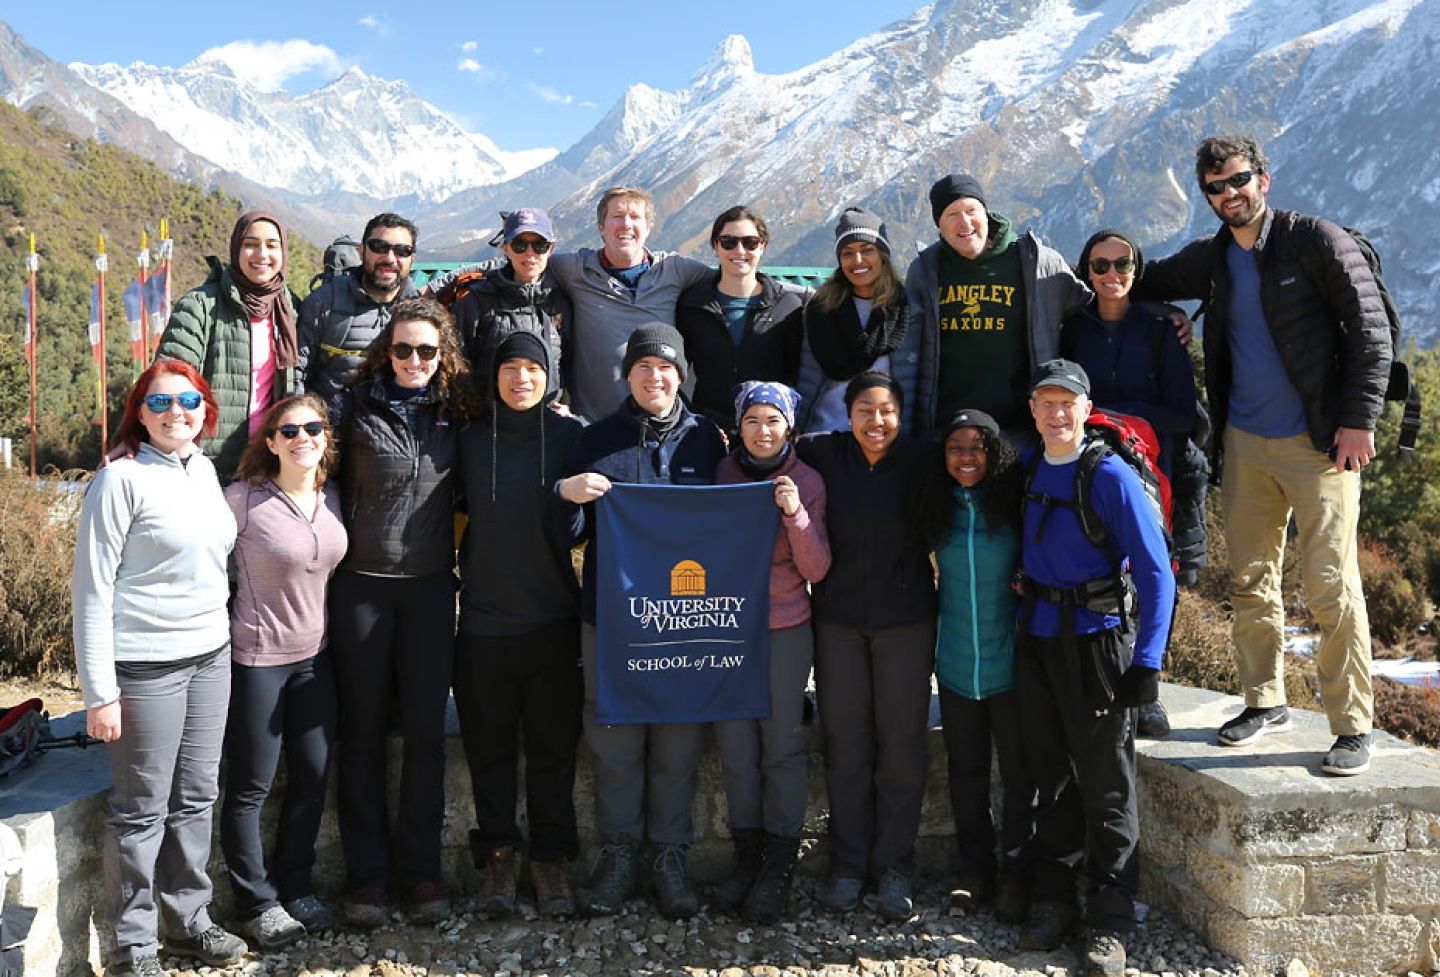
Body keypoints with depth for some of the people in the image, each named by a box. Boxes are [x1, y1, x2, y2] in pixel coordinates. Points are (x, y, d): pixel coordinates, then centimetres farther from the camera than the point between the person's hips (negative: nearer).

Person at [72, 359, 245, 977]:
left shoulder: (205, 470, 8)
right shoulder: (122, 479, -12)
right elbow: (92, 590, -12)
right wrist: (99, 692, -15)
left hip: (210, 657, 6)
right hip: (145, 665, -6)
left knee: (195, 799, 14)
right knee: (142, 810, 5)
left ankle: (187, 920, 30)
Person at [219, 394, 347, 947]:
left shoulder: (331, 500, 2)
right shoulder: (243, 499, -15)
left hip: (313, 654, 6)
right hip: (256, 657, -6)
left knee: (313, 776, 12)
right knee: (250, 787, 6)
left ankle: (294, 885, 30)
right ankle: (257, 903, 22)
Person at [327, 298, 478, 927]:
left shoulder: (455, 414, 6)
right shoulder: (356, 408, -1)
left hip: (431, 586, 2)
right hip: (362, 585, -1)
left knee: (426, 729, 4)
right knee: (363, 729, 6)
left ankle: (420, 870, 16)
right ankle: (366, 874, 16)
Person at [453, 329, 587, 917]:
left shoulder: (572, 436, 1)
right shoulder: (472, 440, 5)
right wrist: (462, 574, 2)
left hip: (553, 619, -1)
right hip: (484, 621, 1)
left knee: (554, 744, 7)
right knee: (489, 747, 8)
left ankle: (551, 857, 21)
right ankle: (498, 856, 23)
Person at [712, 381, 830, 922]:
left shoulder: (806, 481, -2)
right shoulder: (720, 474, 2)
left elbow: (816, 570, -5)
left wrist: (796, 514, -19)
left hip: (786, 629, -2)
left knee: (782, 745, 1)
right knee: (736, 745, 6)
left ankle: (780, 861, 14)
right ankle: (747, 852, 21)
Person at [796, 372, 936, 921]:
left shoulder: (919, 462, -4)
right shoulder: (823, 455, -3)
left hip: (906, 621, -1)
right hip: (838, 619, 1)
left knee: (901, 744, 4)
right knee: (844, 743, 7)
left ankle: (894, 869, 17)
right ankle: (848, 865, 20)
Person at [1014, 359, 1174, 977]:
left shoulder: (1111, 476, -12)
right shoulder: (1028, 468, 5)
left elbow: (1155, 572, -13)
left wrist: (1147, 661, -18)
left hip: (1096, 642, -5)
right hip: (1035, 642, 5)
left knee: (1106, 787, 3)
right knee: (1052, 778, 14)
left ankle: (1109, 925, 14)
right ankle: (1053, 903, 26)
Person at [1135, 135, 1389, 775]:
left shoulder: (1317, 241, -6)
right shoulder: (1211, 259, 10)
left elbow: (1370, 332, -8)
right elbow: (1145, 281, 26)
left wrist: (1357, 421, -14)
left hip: (1320, 444, -5)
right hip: (1245, 444, 6)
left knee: (1331, 586, -7)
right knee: (1250, 582, 11)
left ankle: (1353, 727, 4)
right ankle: (1265, 703, 25)